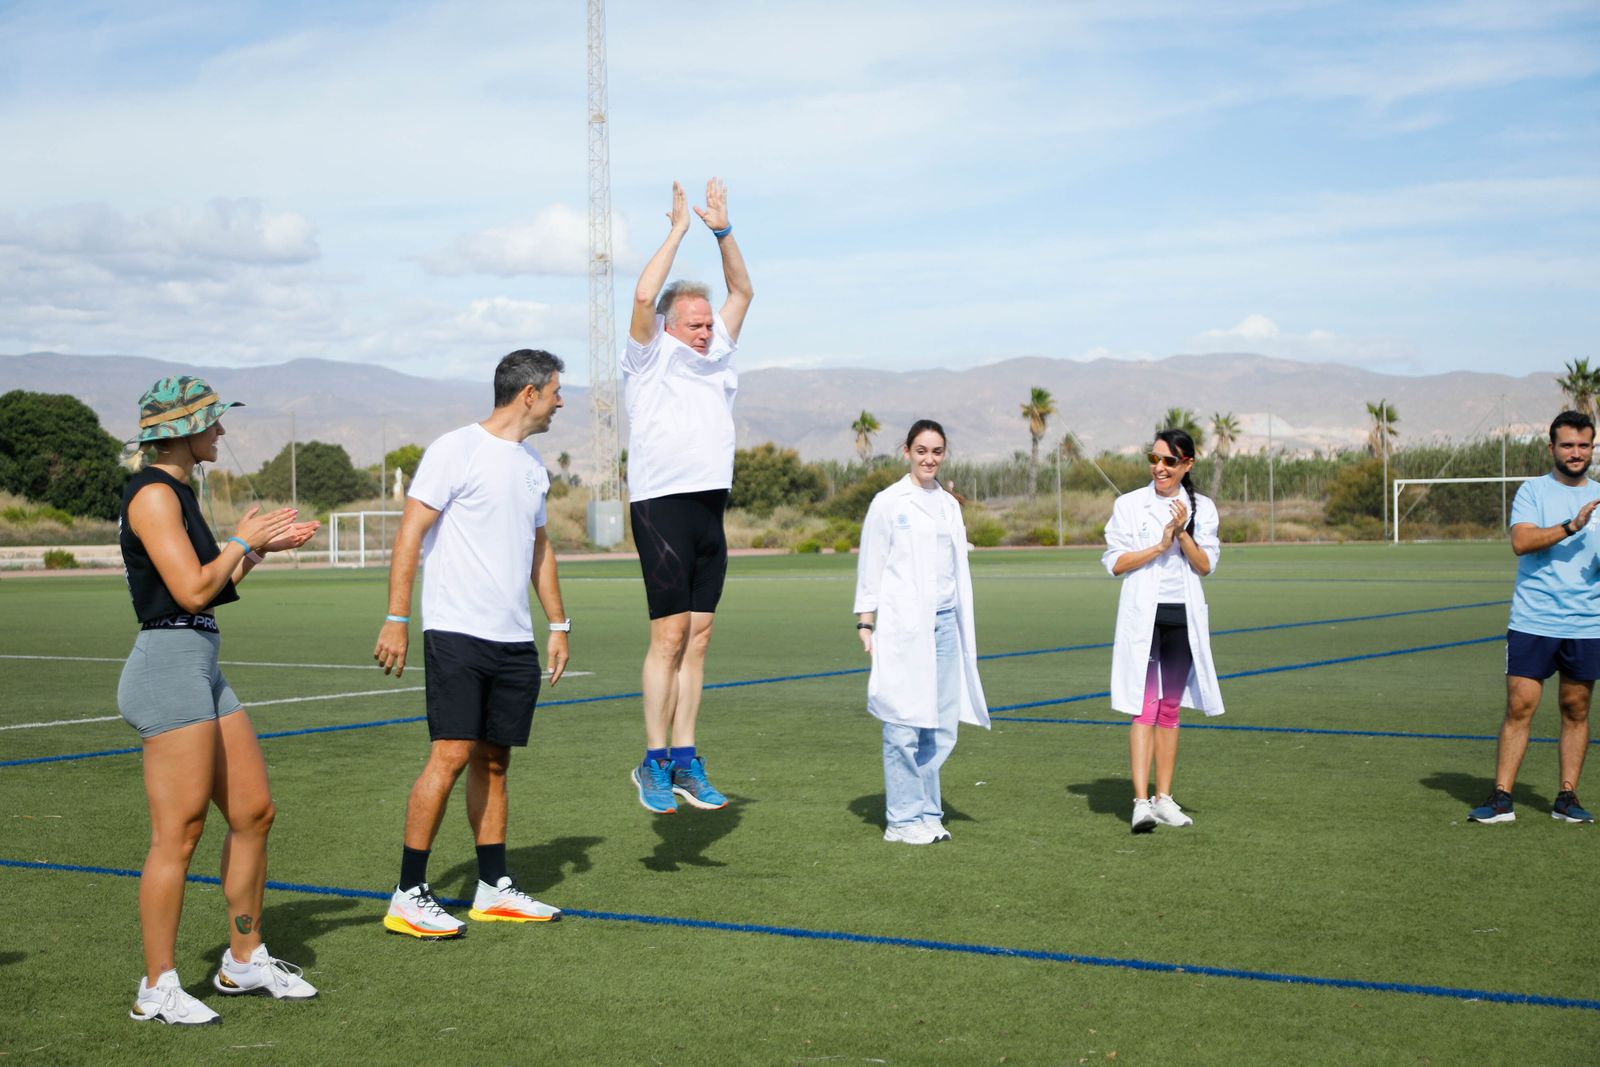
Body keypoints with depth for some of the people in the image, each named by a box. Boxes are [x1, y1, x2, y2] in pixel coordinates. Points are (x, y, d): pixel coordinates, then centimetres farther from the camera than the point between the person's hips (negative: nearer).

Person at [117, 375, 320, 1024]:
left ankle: (244, 962, 24)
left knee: (254, 813, 12)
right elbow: (192, 590, -18)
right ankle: (157, 989, 3)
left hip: (201, 671, 10)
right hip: (169, 668, -10)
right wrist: (243, 541, -5)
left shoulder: (175, 493, 17)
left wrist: (259, 550, 17)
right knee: (179, 835, -6)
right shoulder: (153, 494, -13)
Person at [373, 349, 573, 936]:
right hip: (457, 632, -7)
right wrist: (396, 619, -15)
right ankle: (409, 897, -4)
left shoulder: (532, 463, 16)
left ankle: (494, 890, 17)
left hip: (515, 640, 7)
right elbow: (410, 533, -9)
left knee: (494, 761, 10)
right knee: (451, 755, -11)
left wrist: (558, 625, 21)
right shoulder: (457, 450, -7)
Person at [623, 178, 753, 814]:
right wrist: (678, 230, -8)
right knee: (669, 636, -9)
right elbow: (644, 296, -16)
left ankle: (685, 760, 8)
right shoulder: (651, 356, 0)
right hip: (662, 506, -6)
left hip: (711, 509, 6)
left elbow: (742, 291, 21)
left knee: (697, 639, 5)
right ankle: (654, 763, -2)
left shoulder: (717, 353, 18)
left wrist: (723, 231, 9)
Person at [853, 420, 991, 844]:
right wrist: (865, 623, -6)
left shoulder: (949, 505, 15)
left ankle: (927, 813, 14)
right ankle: (902, 819, 1)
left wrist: (966, 629, 20)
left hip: (945, 620, 5)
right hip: (903, 623, -5)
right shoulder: (888, 503, -1)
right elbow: (870, 569, 0)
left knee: (942, 726, 4)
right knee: (905, 725, -6)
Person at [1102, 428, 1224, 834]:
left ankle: (1164, 797, 16)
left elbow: (1206, 565, 0)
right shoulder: (1129, 505, 0)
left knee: (1170, 709, 9)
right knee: (1144, 708, -11)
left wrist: (1182, 533, -14)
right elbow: (1114, 562, -5)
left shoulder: (1202, 508, 7)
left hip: (1183, 617, 3)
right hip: (1143, 616, -3)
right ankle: (1141, 803, -16)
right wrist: (1159, 546, -14)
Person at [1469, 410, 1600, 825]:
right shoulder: (1533, 491, 0)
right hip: (1533, 622, -3)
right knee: (1519, 708, -5)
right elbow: (1521, 541, -16)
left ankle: (1567, 797, 14)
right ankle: (1501, 798, -1)